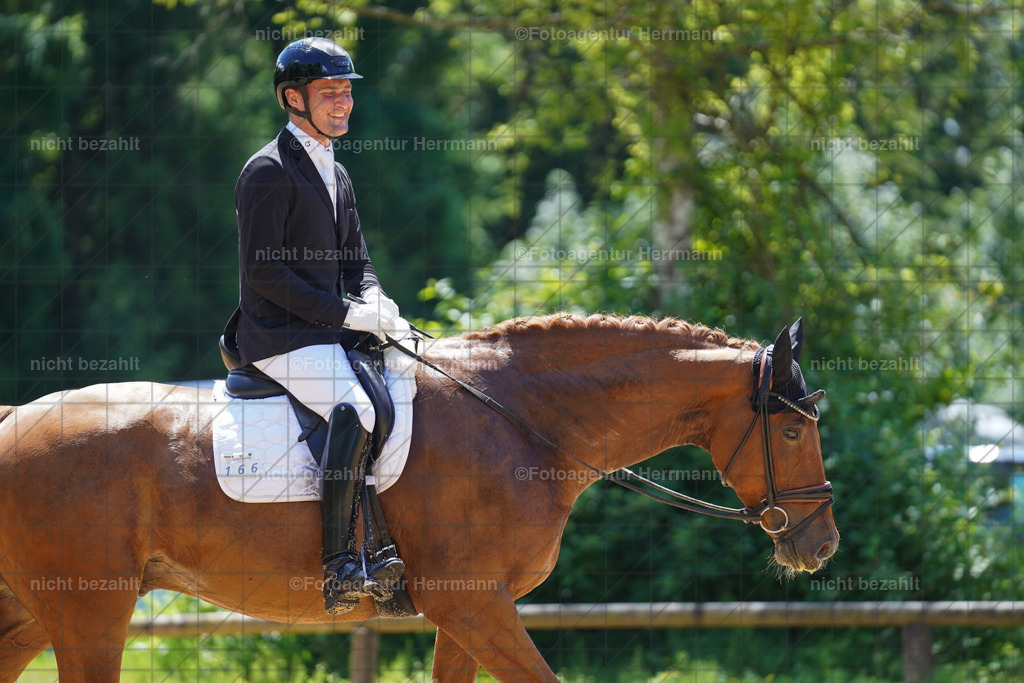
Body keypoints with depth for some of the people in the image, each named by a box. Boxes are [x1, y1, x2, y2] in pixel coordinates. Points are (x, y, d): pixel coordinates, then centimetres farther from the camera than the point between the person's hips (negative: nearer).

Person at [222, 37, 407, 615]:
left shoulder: (337, 175, 19)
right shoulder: (269, 171, -9)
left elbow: (357, 263, 21)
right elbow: (264, 272, -16)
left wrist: (375, 304, -3)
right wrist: (348, 313, -18)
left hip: (330, 334, 9)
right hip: (279, 338, -9)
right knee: (355, 408, -31)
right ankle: (340, 571, -35)